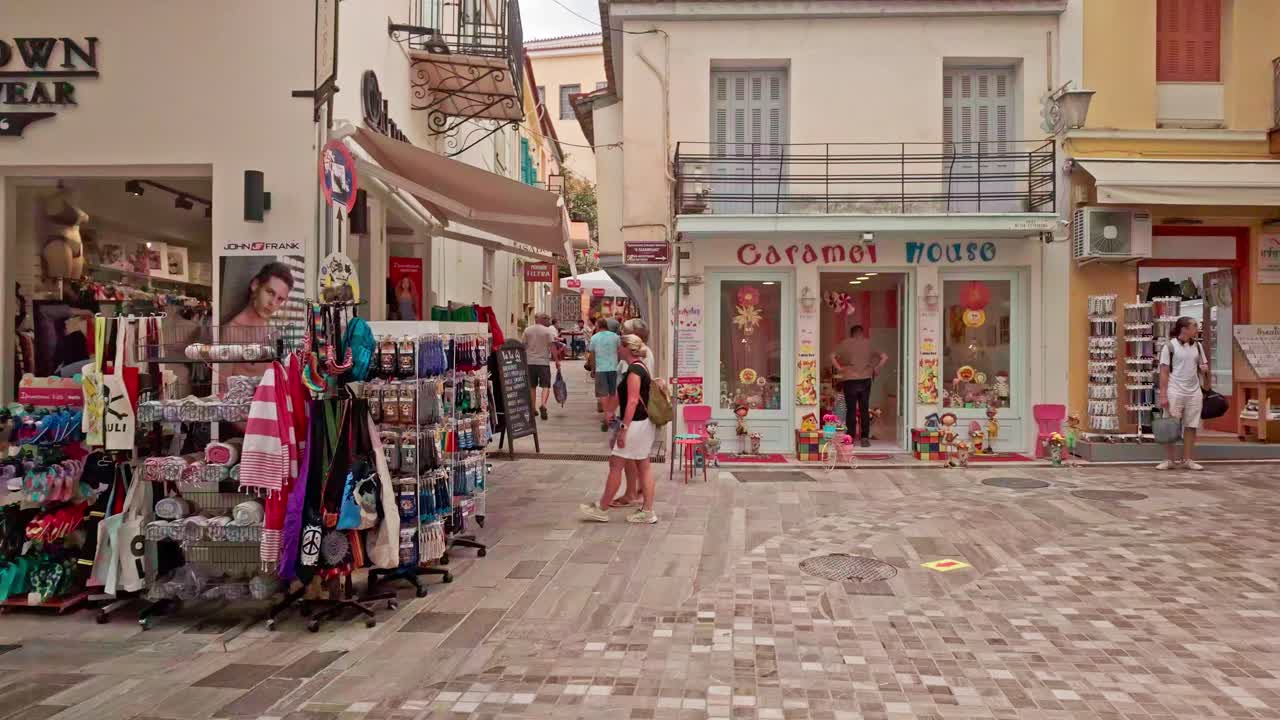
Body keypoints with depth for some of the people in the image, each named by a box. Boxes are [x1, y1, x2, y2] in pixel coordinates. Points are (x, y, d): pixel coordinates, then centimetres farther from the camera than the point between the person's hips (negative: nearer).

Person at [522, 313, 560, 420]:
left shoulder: (527, 330, 5)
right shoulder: (547, 331, -5)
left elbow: (523, 346, 8)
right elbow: (552, 347, -7)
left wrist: (523, 359, 19)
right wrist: (557, 361, -1)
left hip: (529, 362, 4)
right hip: (543, 362, -4)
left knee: (532, 386, 13)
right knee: (545, 385, -1)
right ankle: (543, 405, -22)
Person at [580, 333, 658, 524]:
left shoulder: (634, 370, -17)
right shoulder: (641, 367, 14)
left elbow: (633, 401, -23)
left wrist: (624, 428, -24)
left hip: (635, 423, -10)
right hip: (645, 423, 10)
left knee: (616, 465, -1)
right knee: (643, 466, 10)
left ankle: (601, 510, 9)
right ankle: (647, 512, 13)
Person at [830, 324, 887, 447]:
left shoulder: (845, 344, 4)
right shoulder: (868, 343, 10)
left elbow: (832, 356, -7)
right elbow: (884, 357, 7)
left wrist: (839, 368, 0)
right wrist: (876, 369, 11)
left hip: (850, 380, -1)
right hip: (865, 380, 2)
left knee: (850, 410, 2)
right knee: (864, 410, 6)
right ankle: (865, 438, 4)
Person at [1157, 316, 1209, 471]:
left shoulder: (1197, 345, 10)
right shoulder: (1170, 346, -6)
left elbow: (1203, 366, 20)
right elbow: (1164, 372, -7)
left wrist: (1205, 369, -6)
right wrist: (1163, 395, -11)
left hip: (1194, 393, 5)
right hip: (1175, 392, -5)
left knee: (1191, 427, 5)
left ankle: (1187, 460, 13)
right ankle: (1171, 460, 7)